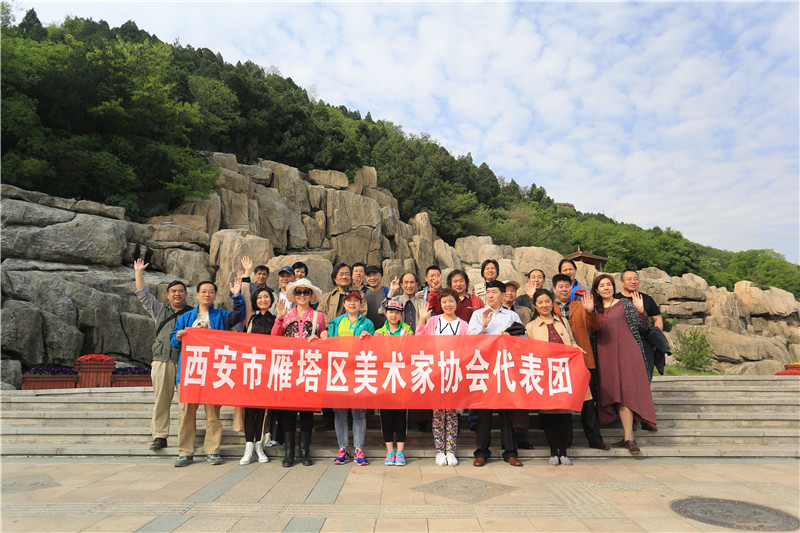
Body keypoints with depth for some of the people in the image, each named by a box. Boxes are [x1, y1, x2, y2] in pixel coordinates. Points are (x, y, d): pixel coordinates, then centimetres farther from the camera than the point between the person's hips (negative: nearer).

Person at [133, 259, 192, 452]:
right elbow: (143, 294, 20)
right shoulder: (159, 310, 21)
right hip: (162, 360, 2)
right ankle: (160, 436, 7)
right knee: (161, 399, 0)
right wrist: (139, 272, 19)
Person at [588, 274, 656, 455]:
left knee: (627, 391, -10)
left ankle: (629, 438, -10)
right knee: (616, 393, 2)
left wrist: (640, 310, -14)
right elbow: (592, 329, 6)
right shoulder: (596, 309, 13)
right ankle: (628, 437, 9)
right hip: (606, 355, 3)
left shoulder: (625, 305, 5)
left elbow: (641, 326, 3)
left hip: (627, 352, -3)